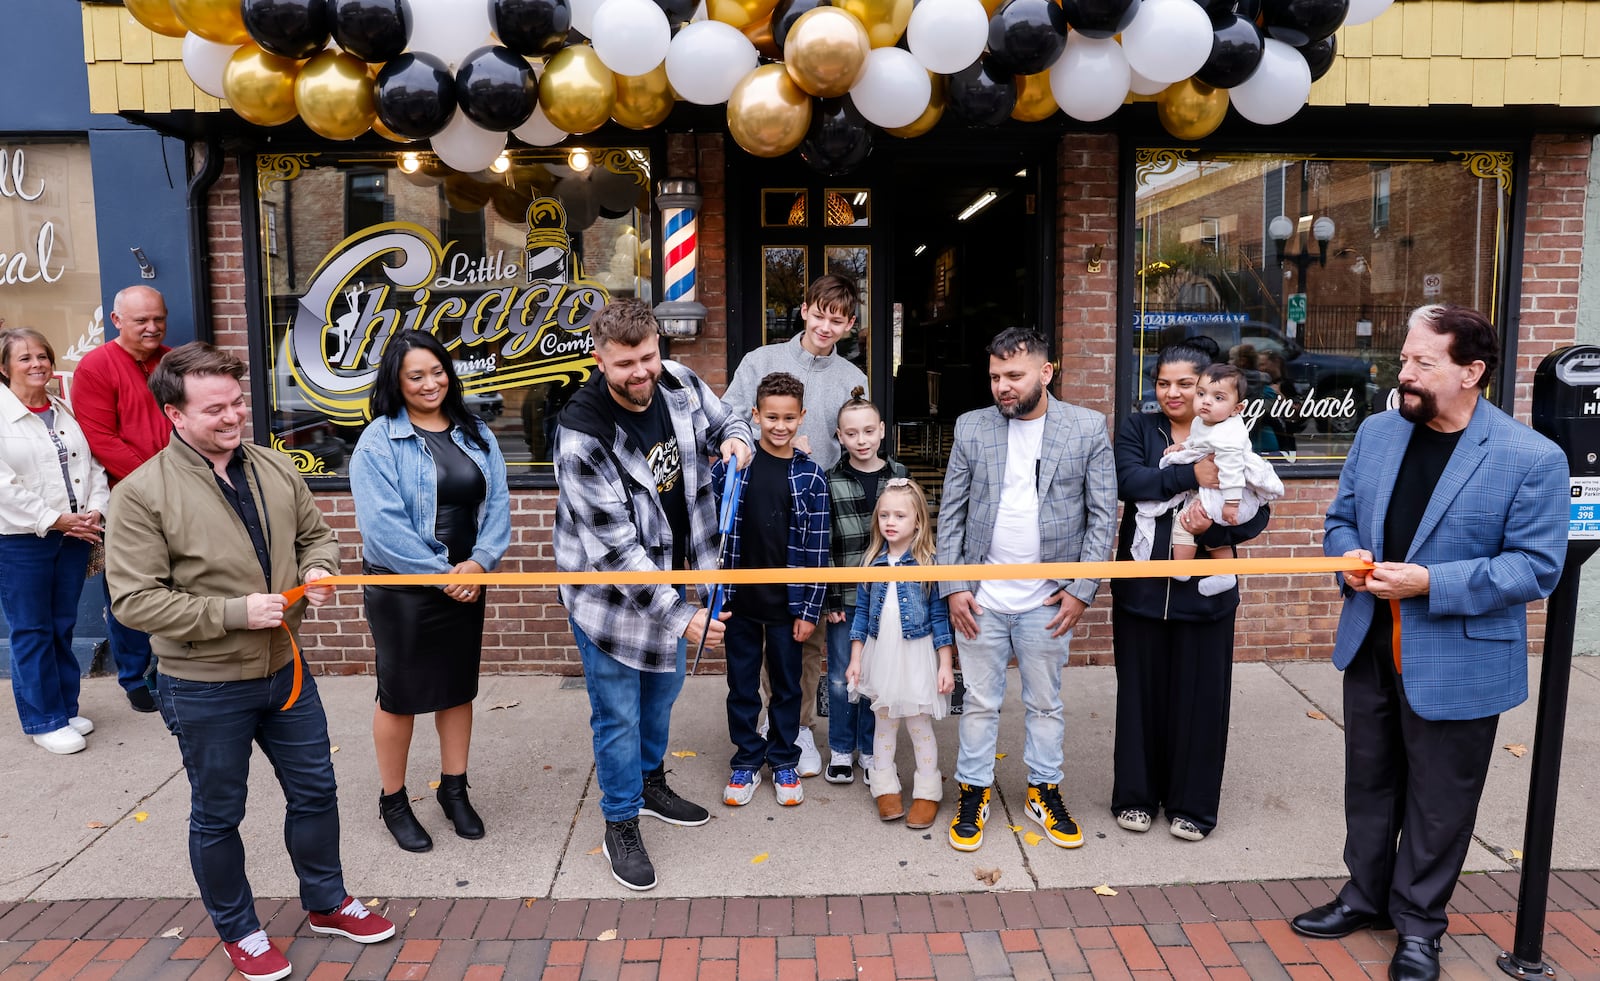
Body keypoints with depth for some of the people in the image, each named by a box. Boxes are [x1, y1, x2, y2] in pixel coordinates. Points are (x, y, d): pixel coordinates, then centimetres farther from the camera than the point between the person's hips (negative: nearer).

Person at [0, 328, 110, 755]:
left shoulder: (67, 412, 11)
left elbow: (93, 466, 10)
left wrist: (95, 510, -6)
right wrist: (53, 520, -15)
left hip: (73, 535, 5)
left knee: (63, 627, 14)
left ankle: (65, 709, 25)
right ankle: (44, 720, 13)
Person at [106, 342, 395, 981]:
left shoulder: (274, 468, -1)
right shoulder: (141, 493, -17)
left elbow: (314, 533, 13)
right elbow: (134, 600, -19)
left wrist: (318, 568, -9)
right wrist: (236, 612, -24)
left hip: (284, 669, 5)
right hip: (204, 689, -5)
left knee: (315, 791, 18)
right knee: (218, 814, 15)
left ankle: (326, 903, 40)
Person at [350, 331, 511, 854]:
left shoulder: (476, 434, 6)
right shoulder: (379, 440, -10)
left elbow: (497, 503, 1)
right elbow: (382, 522, -18)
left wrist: (478, 563, -15)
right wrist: (443, 573, -17)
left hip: (466, 584, 5)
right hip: (402, 589, -5)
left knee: (459, 687, 15)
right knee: (399, 693, 7)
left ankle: (454, 789, 32)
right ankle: (393, 800, 25)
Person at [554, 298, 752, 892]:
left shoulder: (680, 384, -12)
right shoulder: (582, 438, -29)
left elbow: (725, 421, 11)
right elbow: (616, 547, -28)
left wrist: (735, 440, -15)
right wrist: (680, 615, -28)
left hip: (672, 574, 6)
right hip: (610, 587, -6)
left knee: (663, 688, 23)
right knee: (618, 711, 5)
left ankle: (651, 783, 48)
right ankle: (620, 826, 26)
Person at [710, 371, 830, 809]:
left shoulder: (810, 476, -4)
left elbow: (817, 548, -3)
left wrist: (809, 610, -5)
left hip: (787, 601, 0)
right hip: (740, 597, 0)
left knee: (787, 685, 13)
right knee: (742, 684, 12)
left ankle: (784, 762, 30)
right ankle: (747, 761, 29)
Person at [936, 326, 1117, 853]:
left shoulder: (1088, 428, -3)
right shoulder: (971, 427, 0)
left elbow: (1103, 514, -1)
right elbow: (951, 512, 3)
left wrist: (1082, 588, -6)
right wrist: (953, 586, -3)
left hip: (1049, 599, 0)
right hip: (980, 597, 1)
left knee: (1046, 704, 13)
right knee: (980, 702, 10)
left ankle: (1045, 792, 31)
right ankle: (974, 792, 26)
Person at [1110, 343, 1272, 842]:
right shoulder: (1137, 429, 3)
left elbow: (1257, 511, -3)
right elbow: (1128, 480, -15)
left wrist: (1214, 528, -22)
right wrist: (1190, 475, -26)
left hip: (1204, 589, 0)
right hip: (1142, 585, 1)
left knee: (1200, 695, 7)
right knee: (1141, 690, 10)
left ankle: (1192, 804, 23)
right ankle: (1136, 795, 26)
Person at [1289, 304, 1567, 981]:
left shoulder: (1532, 458, -14)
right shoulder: (1377, 432, 2)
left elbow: (1537, 565, -15)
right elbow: (1341, 516, 11)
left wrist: (1431, 584, -24)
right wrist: (1349, 556, -11)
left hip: (1456, 664, -5)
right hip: (1371, 648, 5)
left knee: (1438, 800, 11)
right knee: (1369, 784, 20)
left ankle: (1418, 923, 32)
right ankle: (1366, 896, 39)